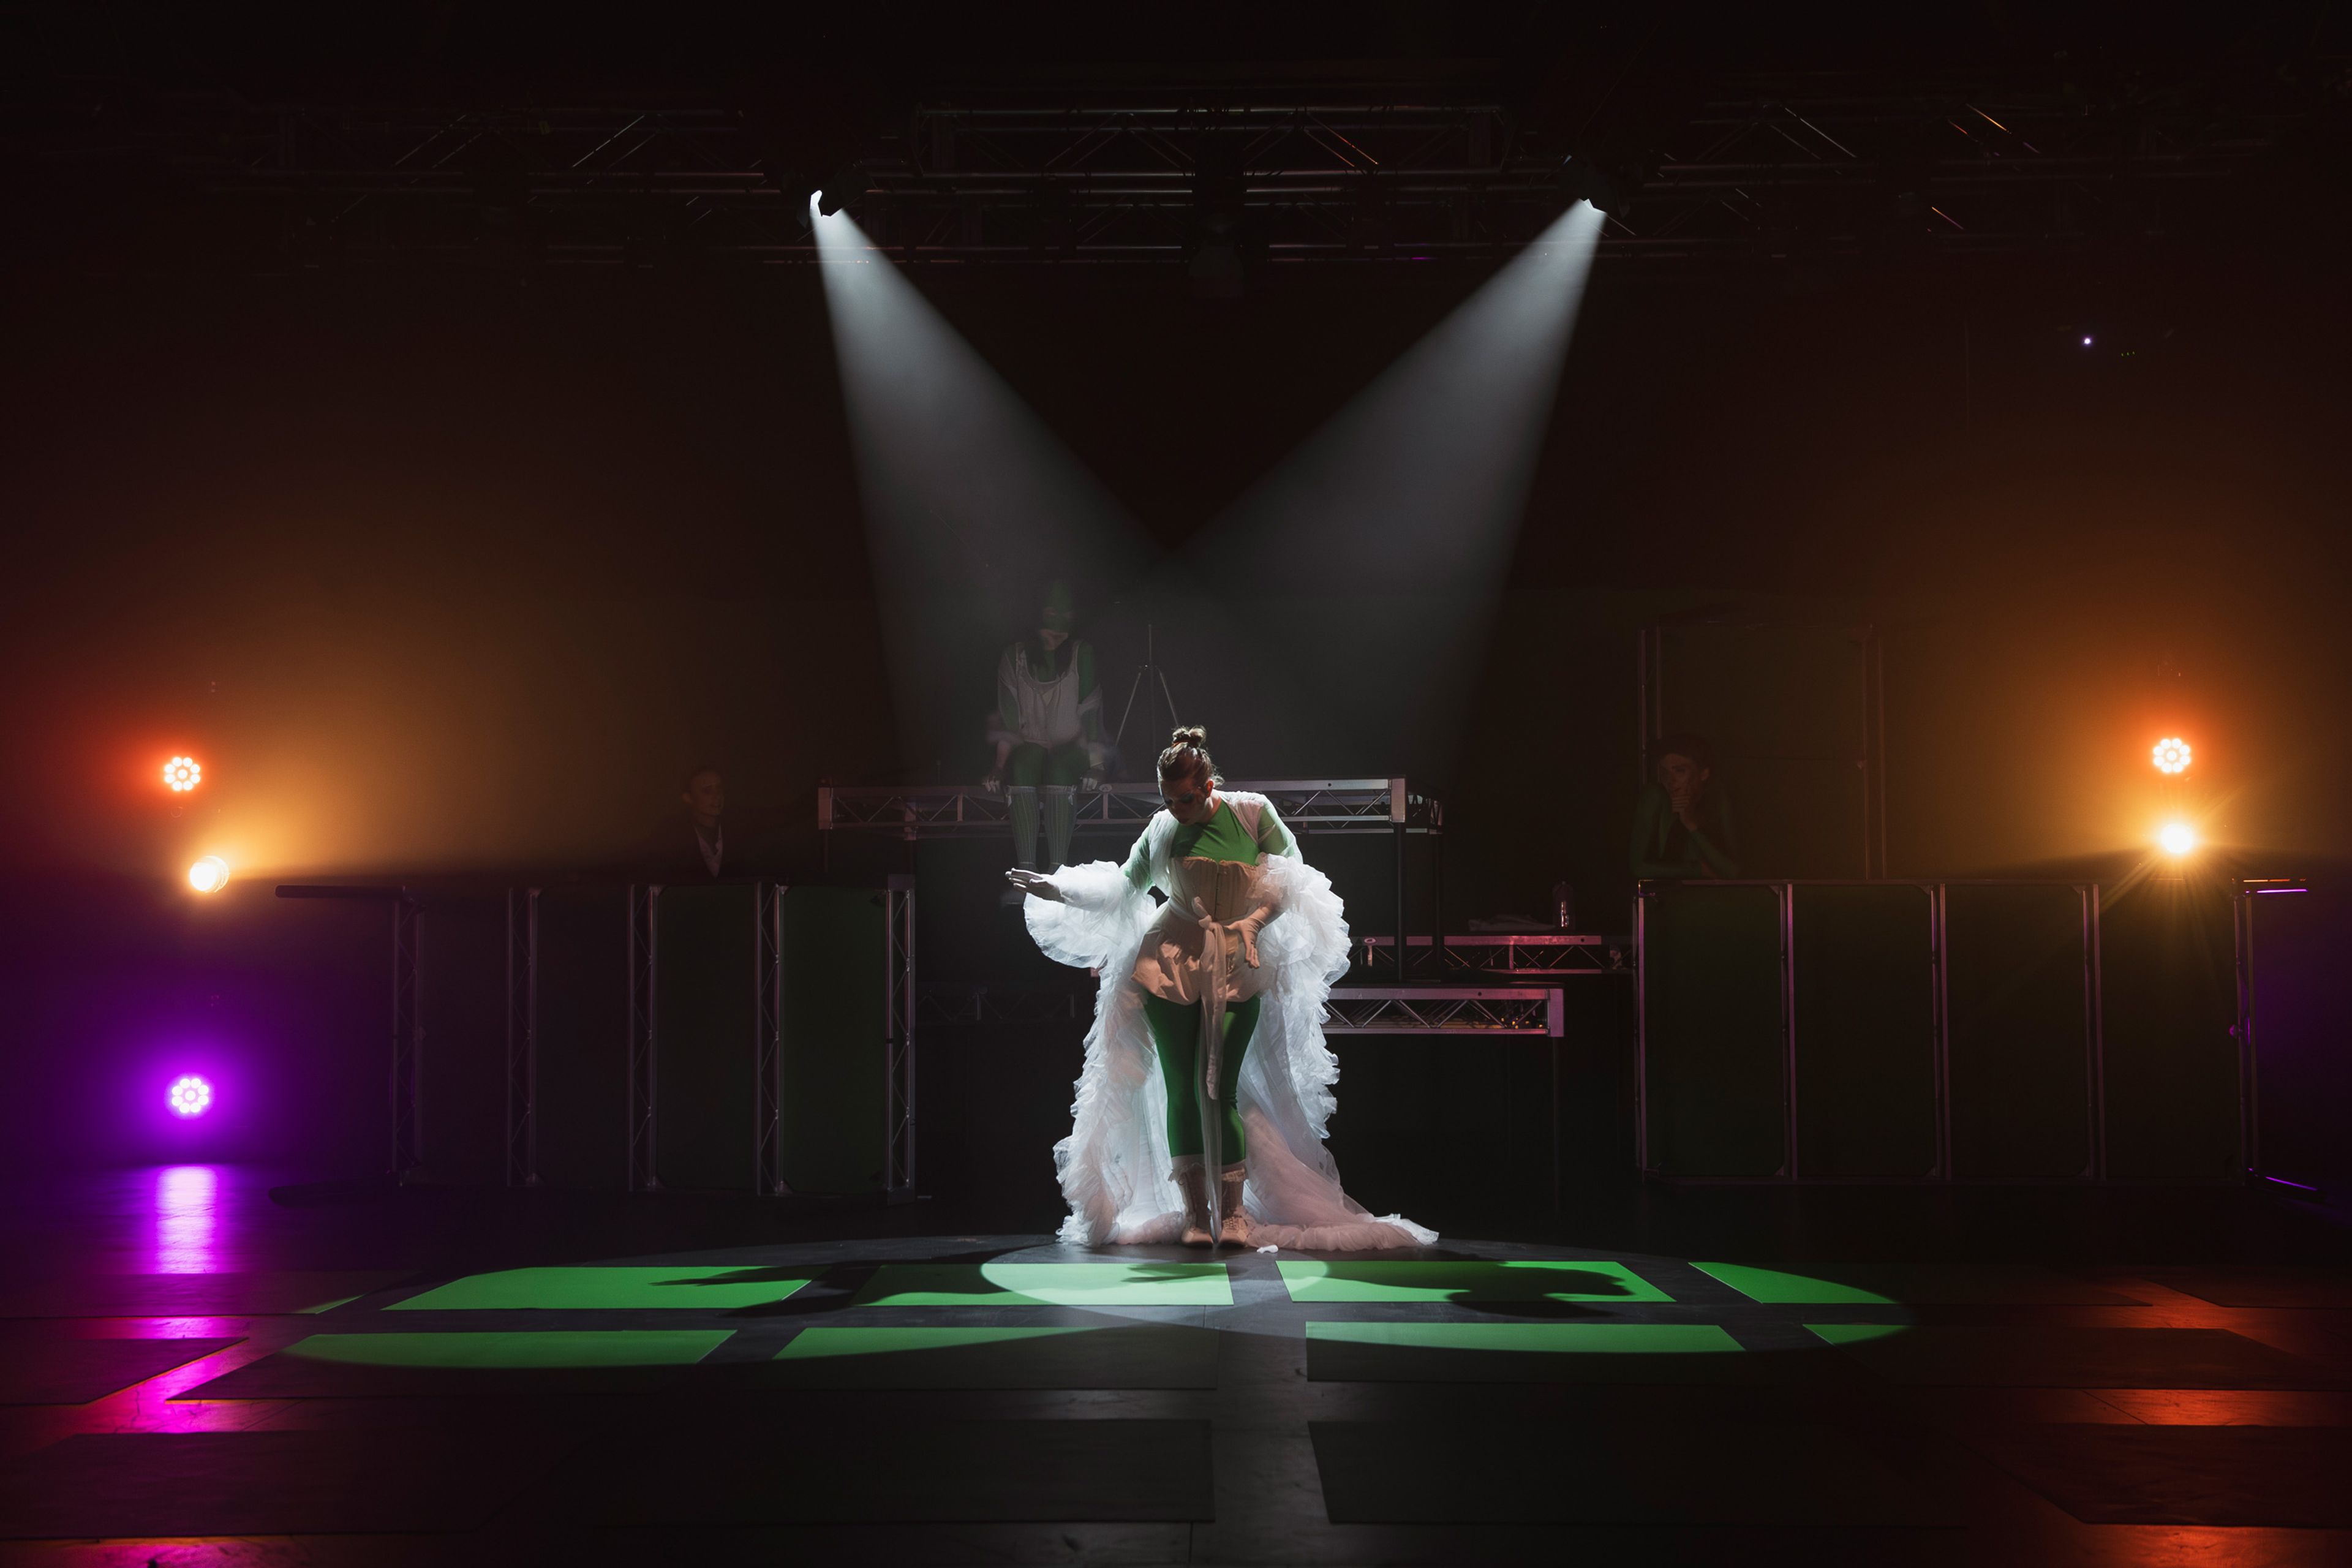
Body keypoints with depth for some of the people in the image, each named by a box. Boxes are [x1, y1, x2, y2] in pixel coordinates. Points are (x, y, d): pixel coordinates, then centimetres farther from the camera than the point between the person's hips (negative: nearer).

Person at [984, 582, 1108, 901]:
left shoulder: (1082, 655, 1)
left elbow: (1091, 710, -7)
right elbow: (1008, 716, -3)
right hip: (1031, 745, 1)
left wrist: (1095, 764, -19)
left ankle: (1057, 872, -40)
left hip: (1072, 748, -1)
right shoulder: (1016, 657, 5)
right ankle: (1025, 874, -40)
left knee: (1059, 768, -37)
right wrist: (1000, 763, -17)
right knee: (1021, 767, -35)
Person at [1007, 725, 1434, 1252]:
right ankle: (1194, 1214, 0)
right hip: (1170, 964, 2)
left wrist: (1248, 926, -8)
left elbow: (1289, 882, 5)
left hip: (1237, 970, -2)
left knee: (1218, 1090, -10)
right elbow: (1122, 887, 13)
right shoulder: (1162, 829, 5)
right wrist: (1054, 889, 5)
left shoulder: (1252, 813, -1)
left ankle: (1233, 1213, -2)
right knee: (1180, 1089, -4)